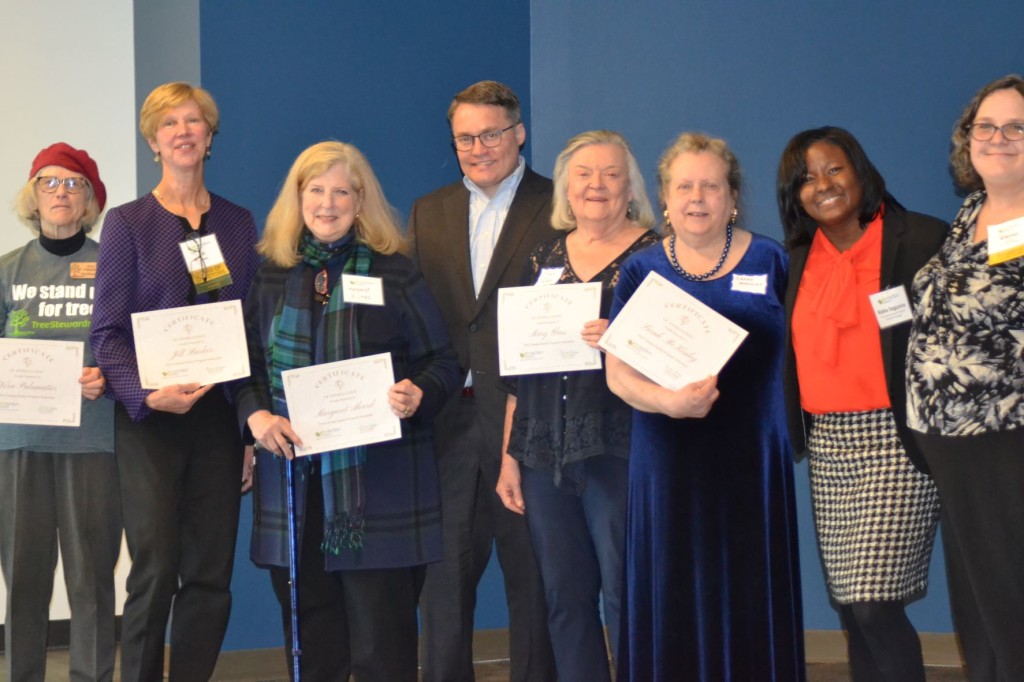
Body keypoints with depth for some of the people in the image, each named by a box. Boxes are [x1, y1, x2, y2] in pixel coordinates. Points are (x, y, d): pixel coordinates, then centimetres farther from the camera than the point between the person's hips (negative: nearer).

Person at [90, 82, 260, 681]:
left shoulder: (239, 223, 12)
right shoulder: (128, 223, 2)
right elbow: (108, 329, -3)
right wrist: (147, 395, -19)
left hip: (218, 415, 3)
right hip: (149, 418, -3)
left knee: (211, 575, 3)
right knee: (156, 571, -9)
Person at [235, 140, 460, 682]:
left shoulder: (394, 273, 2)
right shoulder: (272, 275, 11)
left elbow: (443, 362, 2)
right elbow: (247, 363, 12)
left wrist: (418, 396, -18)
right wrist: (255, 414, -7)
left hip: (377, 480, -3)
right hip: (293, 476, 3)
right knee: (310, 637, 9)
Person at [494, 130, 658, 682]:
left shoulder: (654, 256, 0)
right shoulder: (544, 258, 14)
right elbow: (519, 366, 15)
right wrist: (509, 456, 12)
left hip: (617, 451, -5)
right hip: (545, 457, 5)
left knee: (625, 598, -5)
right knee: (564, 601, 8)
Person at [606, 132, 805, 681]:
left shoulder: (770, 262, 4)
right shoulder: (641, 272, 6)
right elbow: (618, 370, 0)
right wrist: (667, 400, -18)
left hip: (751, 460, -1)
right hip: (668, 464, 1)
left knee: (749, 603, 1)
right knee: (673, 606, 2)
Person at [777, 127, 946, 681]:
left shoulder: (920, 240, -6)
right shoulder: (798, 257, 12)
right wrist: (794, 434, 5)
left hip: (895, 442, -6)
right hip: (825, 445, 6)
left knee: (873, 607, -11)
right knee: (851, 611, 9)